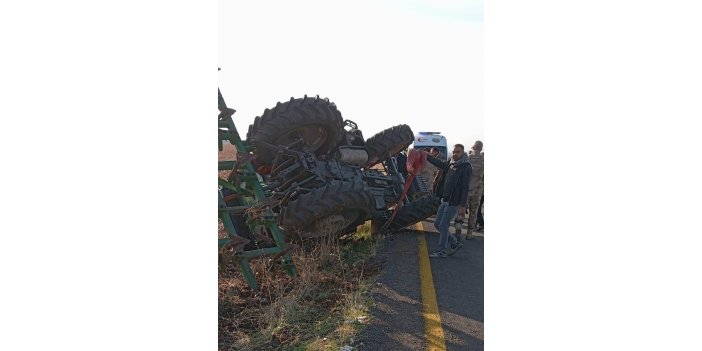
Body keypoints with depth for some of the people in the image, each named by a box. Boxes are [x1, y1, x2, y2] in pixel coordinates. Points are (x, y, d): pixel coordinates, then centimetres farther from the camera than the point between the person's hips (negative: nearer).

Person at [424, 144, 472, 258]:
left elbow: (465, 187, -16)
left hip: (453, 202, -8)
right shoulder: (450, 164, 8)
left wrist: (463, 205, -20)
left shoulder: (466, 167, -12)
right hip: (445, 200, 8)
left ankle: (443, 251, 10)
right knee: (437, 224, 13)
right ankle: (455, 243, 26)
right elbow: (438, 162, 25)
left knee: (443, 226, -4)